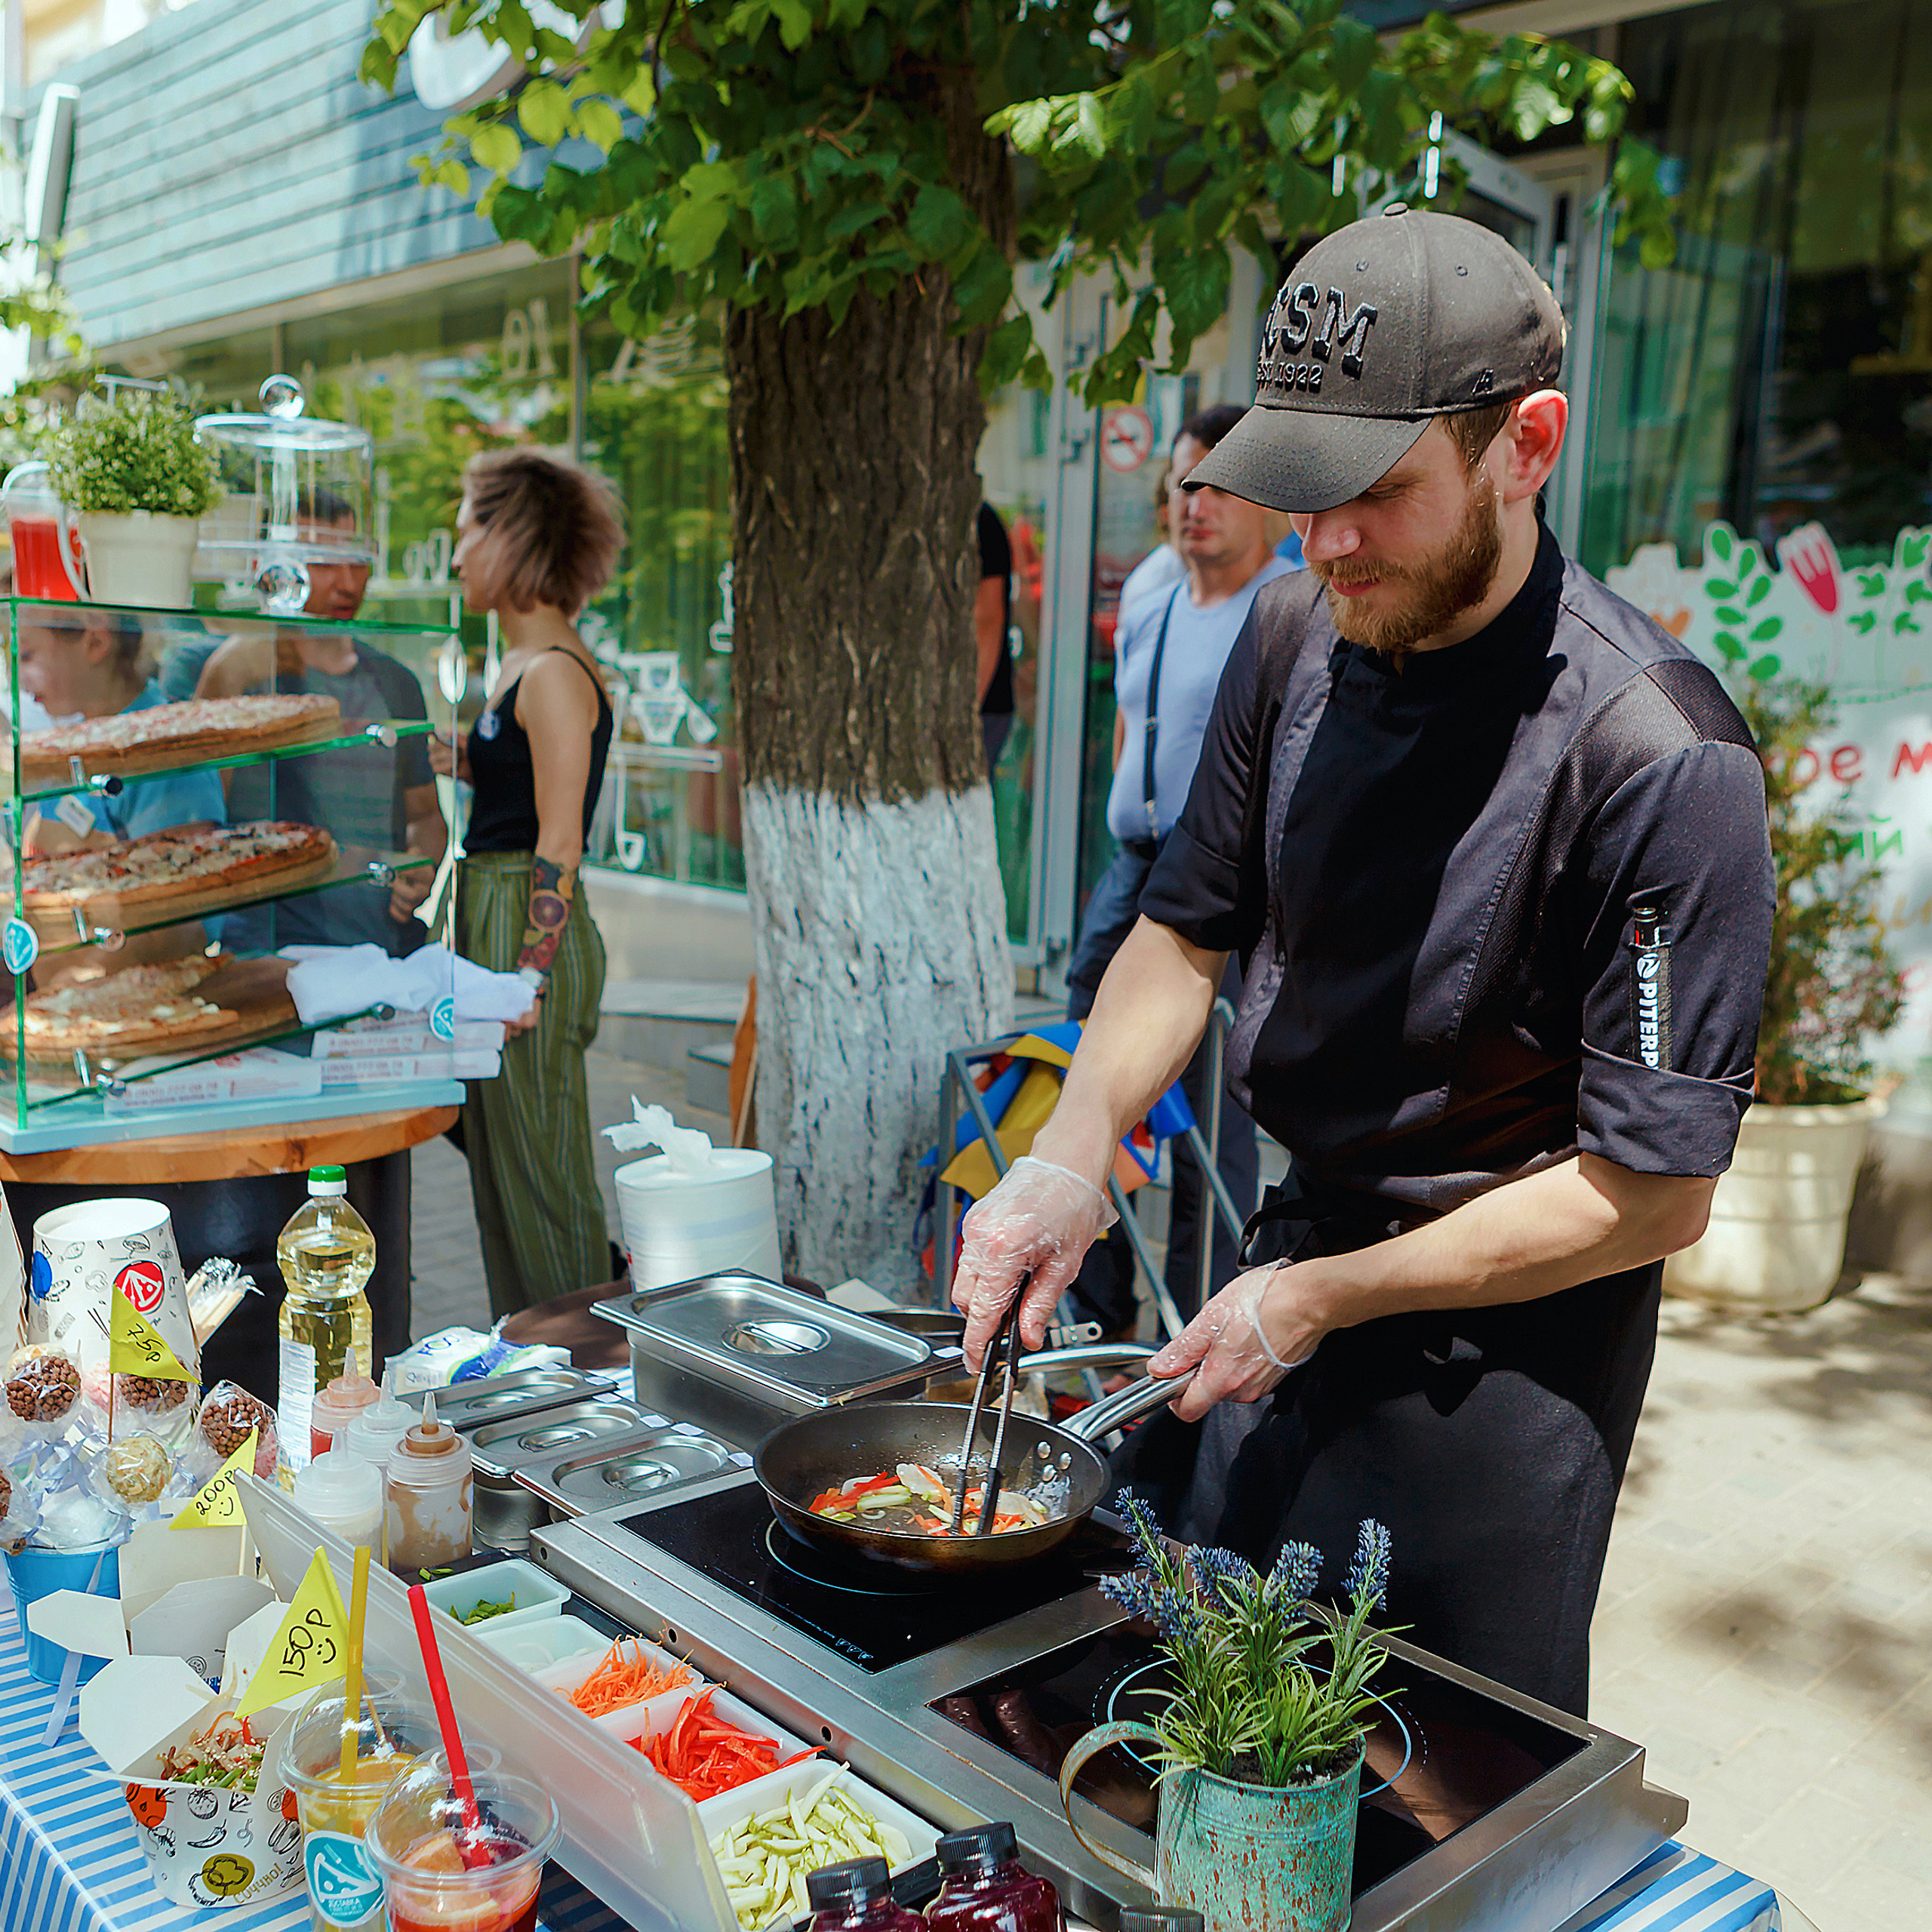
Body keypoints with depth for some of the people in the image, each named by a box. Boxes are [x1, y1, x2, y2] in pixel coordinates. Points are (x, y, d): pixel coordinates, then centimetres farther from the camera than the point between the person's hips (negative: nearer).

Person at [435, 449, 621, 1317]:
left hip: (529, 929, -10)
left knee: (541, 1173, 0)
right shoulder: (524, 665, 14)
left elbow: (559, 845, -18)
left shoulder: (554, 674, -15)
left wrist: (531, 977, -19)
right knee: (499, 1166, 17)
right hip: (492, 921, 10)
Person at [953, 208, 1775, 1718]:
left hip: (1508, 1344, -6)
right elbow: (1190, 931, 5)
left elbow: (1652, 1196, -21)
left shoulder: (1660, 757, -25)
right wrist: (1070, 1159, -10)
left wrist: (1321, 1300, -16)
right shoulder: (1297, 644, -6)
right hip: (1297, 1247, 6)